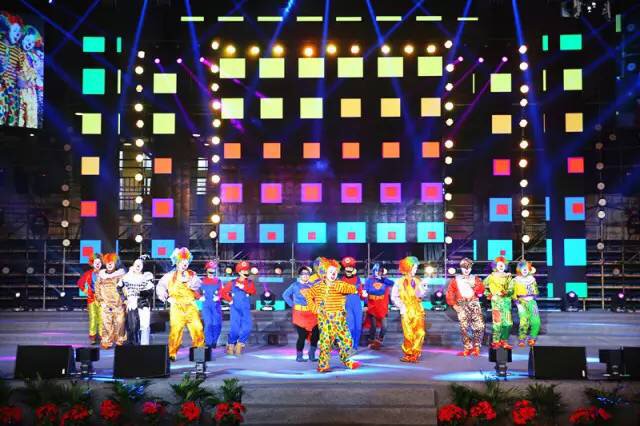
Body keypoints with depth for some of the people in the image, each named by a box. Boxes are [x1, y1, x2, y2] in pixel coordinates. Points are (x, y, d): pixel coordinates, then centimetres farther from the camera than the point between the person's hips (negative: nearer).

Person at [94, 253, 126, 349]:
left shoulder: (120, 274, 5)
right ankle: (106, 342, 0)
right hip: (105, 304, 0)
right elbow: (97, 288, 11)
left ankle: (120, 341, 13)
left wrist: (125, 299, 0)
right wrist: (100, 300, 3)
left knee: (119, 323, 0)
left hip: (119, 304, 0)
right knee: (106, 323, -5)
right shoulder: (101, 275, 8)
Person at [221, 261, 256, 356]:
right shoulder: (232, 283, 5)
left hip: (246, 309, 2)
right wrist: (230, 300, 0)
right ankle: (230, 345, 12)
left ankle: (240, 345, 7)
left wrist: (243, 287, -19)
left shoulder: (249, 283, 8)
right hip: (235, 308, -2)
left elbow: (253, 291, -11)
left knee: (247, 327, -11)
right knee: (235, 328, -9)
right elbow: (223, 292, 8)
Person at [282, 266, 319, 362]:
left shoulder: (312, 285, 9)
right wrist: (292, 304, -1)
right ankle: (299, 356, 10)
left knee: (316, 334, -4)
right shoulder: (295, 285, 0)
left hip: (311, 314, 4)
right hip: (299, 313, -3)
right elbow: (285, 295, 3)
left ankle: (312, 354, 12)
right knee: (302, 335, -5)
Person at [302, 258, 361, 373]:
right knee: (325, 341, -5)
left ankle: (346, 361, 25)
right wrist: (314, 307, -5)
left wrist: (340, 288, -22)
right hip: (325, 319, -3)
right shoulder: (319, 287, 0)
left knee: (346, 339, 4)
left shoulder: (341, 284, 4)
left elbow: (353, 289, -10)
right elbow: (307, 294, 1)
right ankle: (322, 365, 2)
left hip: (339, 318, 3)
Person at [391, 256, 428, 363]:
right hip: (406, 312, -3)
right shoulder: (399, 281, 1)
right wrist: (401, 306, -8)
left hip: (418, 311, 3)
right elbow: (394, 297, 1)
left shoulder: (417, 281, 10)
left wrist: (422, 288, -16)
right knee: (409, 335, -5)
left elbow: (420, 295, 1)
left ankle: (415, 353, 6)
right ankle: (408, 354, 12)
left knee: (420, 333, -7)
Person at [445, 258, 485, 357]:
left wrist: (474, 286, -13)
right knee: (464, 328, -3)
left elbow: (481, 290, 2)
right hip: (462, 305, 0)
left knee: (480, 326, -13)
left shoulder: (475, 279, 16)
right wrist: (453, 304, -4)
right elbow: (450, 293, 6)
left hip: (474, 303, 0)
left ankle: (476, 347, -1)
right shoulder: (455, 280, 13)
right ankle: (467, 348, 6)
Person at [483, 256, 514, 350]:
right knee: (497, 321, -12)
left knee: (508, 322, -1)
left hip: (506, 300, 3)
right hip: (496, 301, -3)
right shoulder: (491, 277, 5)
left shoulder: (508, 277, 11)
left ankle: (504, 341, 12)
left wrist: (506, 292, -16)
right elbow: (483, 286, 9)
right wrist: (488, 294, -2)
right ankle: (496, 341, -4)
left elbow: (511, 289, 4)